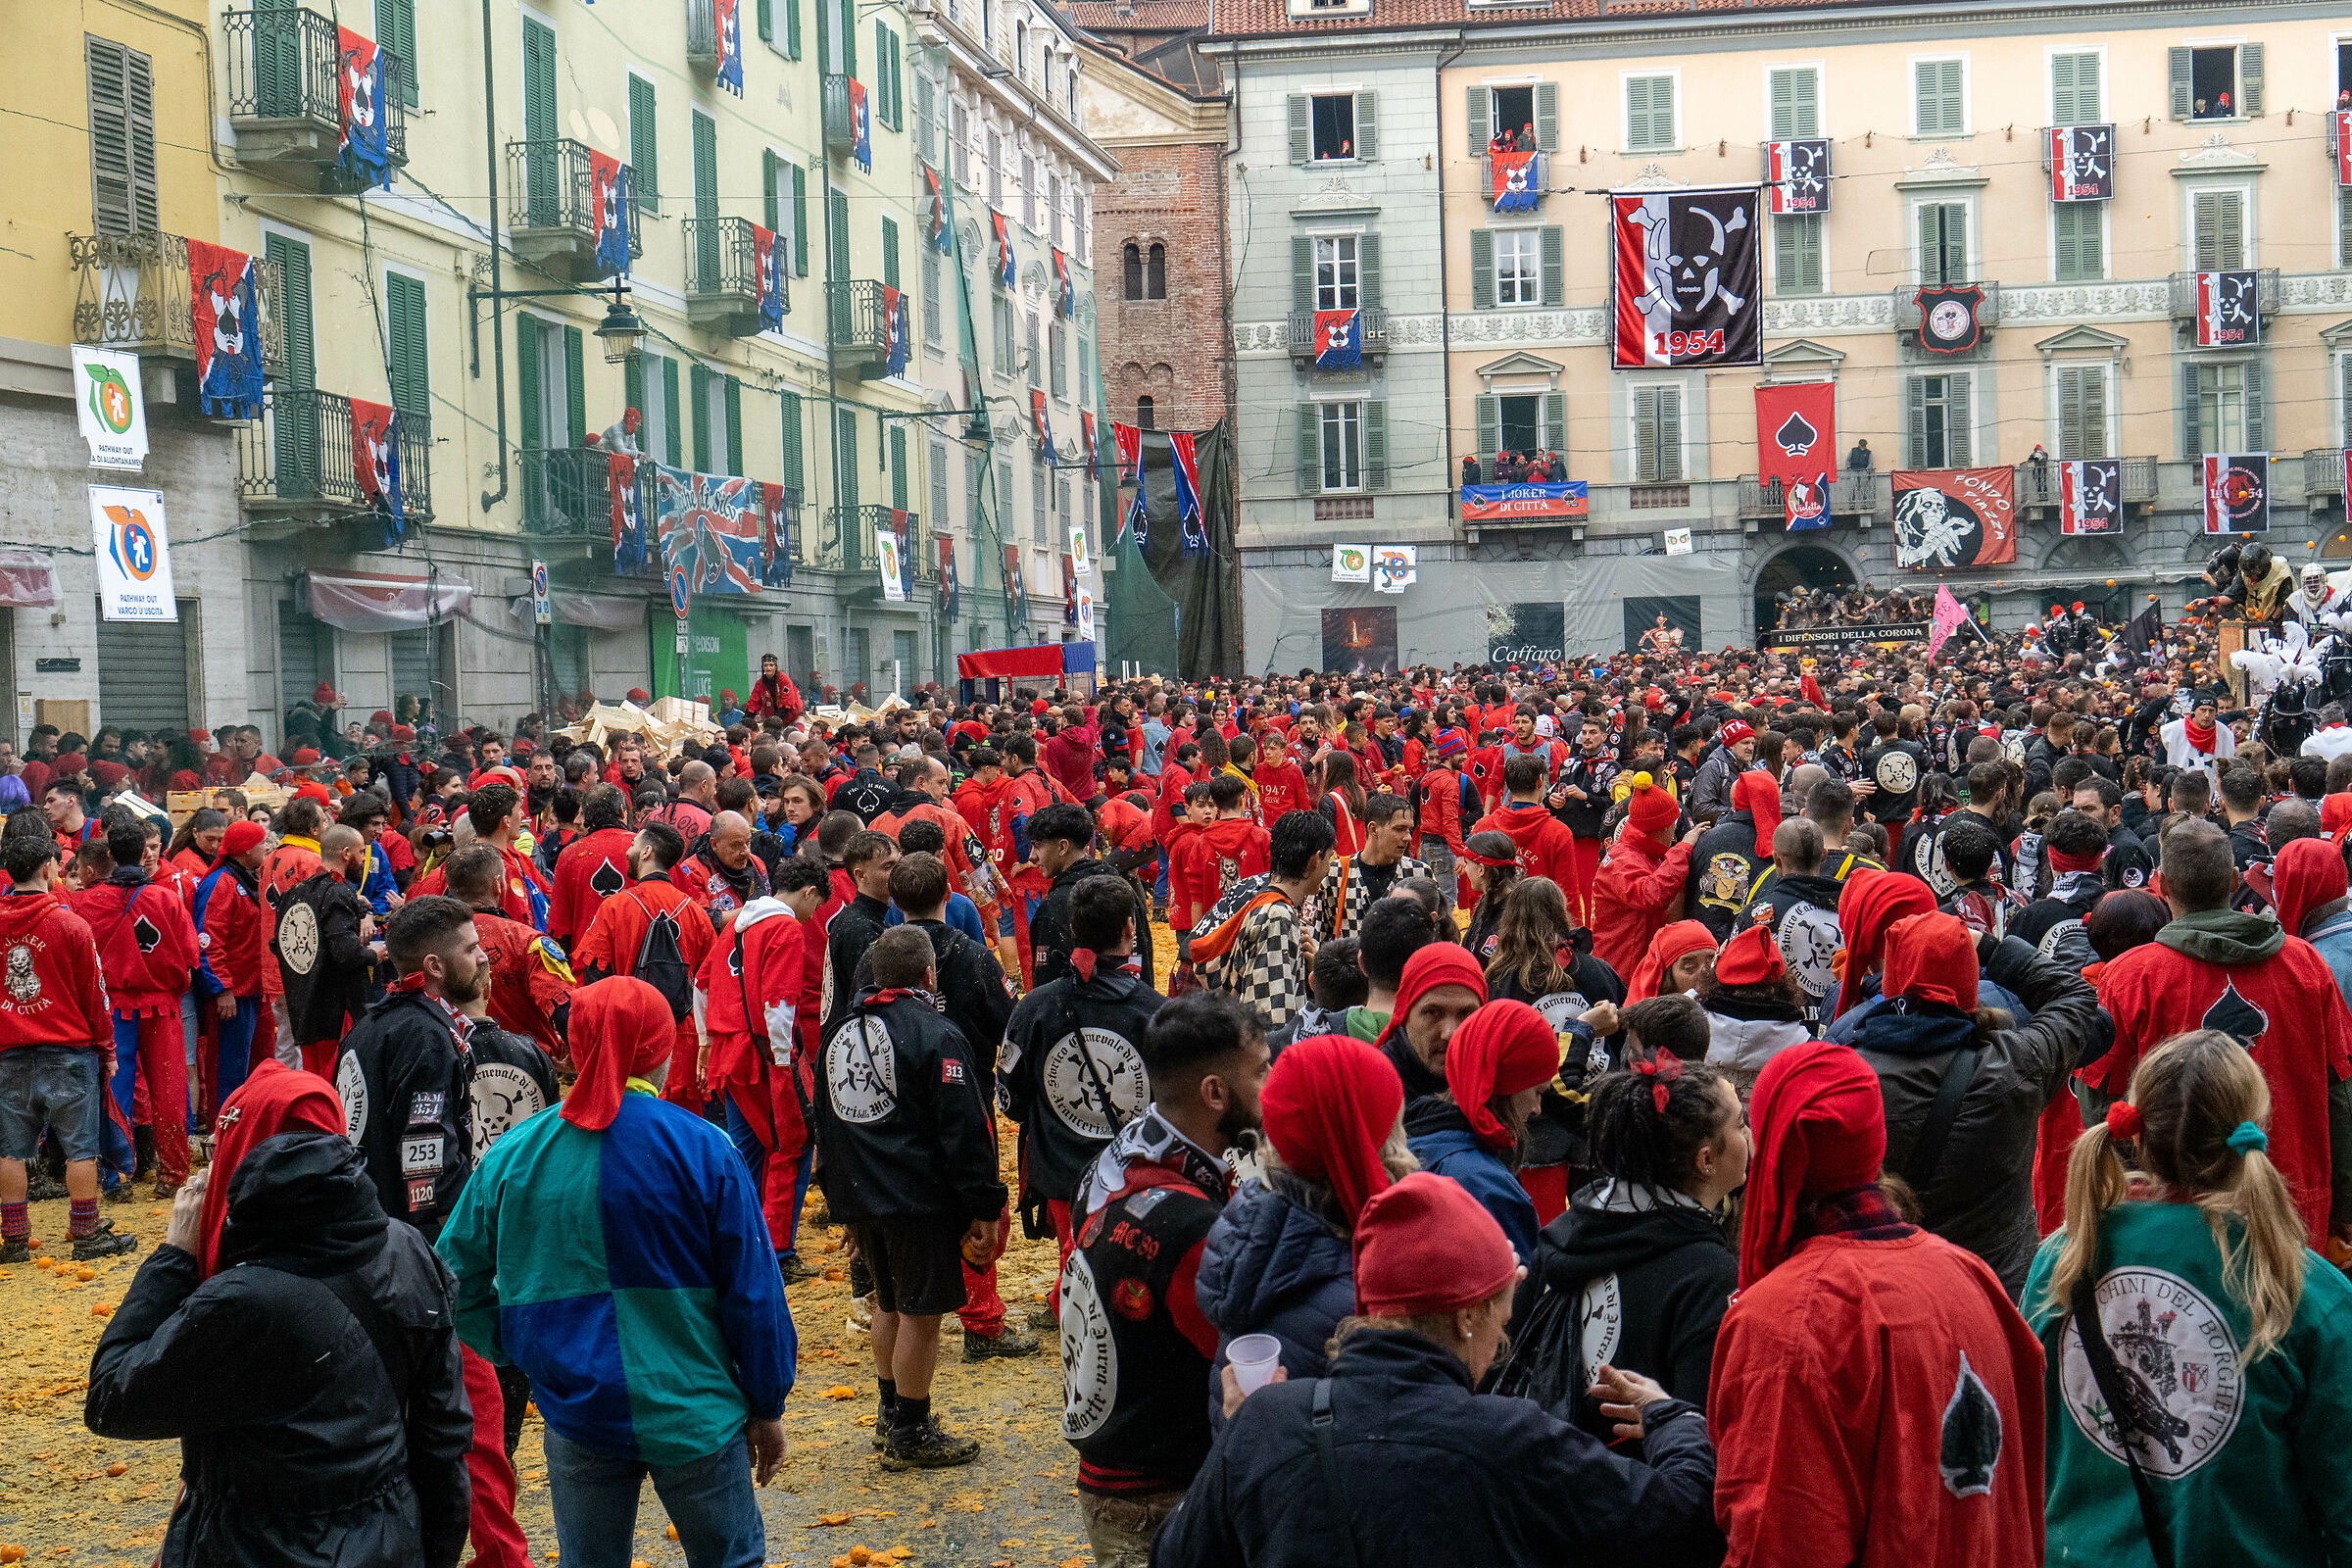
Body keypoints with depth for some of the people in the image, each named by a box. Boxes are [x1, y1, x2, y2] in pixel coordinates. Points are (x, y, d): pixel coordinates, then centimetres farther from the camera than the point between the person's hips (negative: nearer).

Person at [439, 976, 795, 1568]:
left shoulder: (514, 1154, -1)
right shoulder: (702, 1148, -11)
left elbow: (456, 1274, 2)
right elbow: (754, 1292, -8)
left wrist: (517, 1353, 11)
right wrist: (767, 1407, 3)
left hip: (576, 1414, 3)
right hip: (693, 1410, -3)